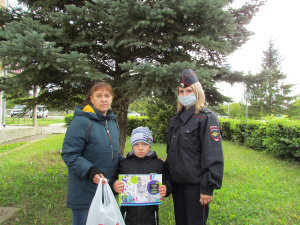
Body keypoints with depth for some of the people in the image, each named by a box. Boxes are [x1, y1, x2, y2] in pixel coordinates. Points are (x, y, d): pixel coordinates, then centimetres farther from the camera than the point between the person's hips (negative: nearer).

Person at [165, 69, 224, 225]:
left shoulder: (206, 118, -10)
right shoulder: (175, 120, 12)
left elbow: (214, 157, -15)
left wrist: (208, 188, -18)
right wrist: (167, 179, 16)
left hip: (195, 183, -7)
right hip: (177, 182, 7)